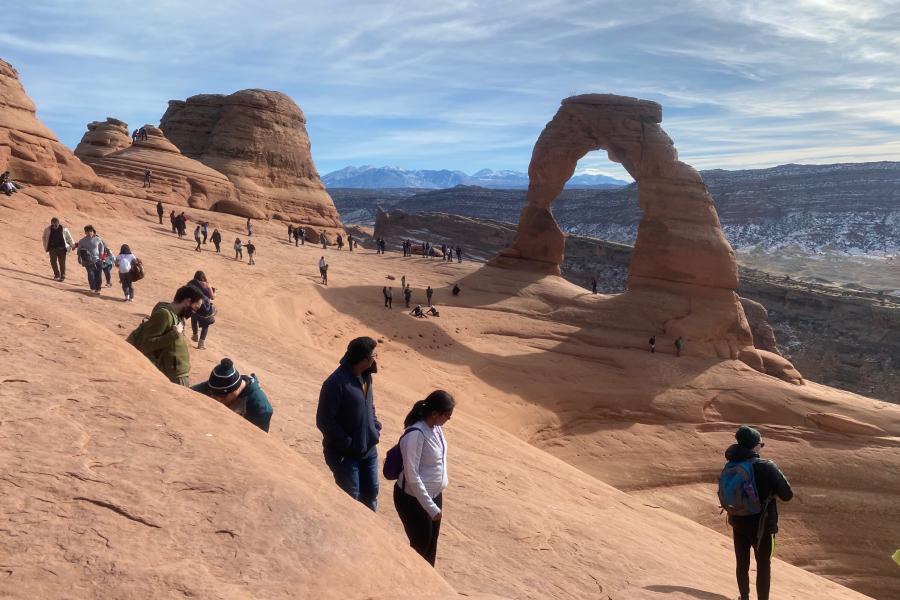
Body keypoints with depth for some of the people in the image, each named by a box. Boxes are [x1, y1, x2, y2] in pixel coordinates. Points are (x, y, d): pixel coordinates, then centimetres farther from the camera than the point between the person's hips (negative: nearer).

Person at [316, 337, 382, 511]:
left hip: (369, 450, 7)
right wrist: (347, 443, -18)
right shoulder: (336, 383, -24)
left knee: (371, 493, 19)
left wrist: (376, 428, 3)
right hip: (346, 454, -7)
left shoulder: (365, 376, 1)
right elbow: (324, 421, -21)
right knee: (350, 499, 7)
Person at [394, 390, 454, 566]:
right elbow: (412, 477, -27)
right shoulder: (415, 435, -28)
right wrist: (431, 507, -24)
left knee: (431, 544, 19)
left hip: (435, 495, 8)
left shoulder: (436, 427, -2)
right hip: (413, 499, -8)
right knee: (421, 545, 7)